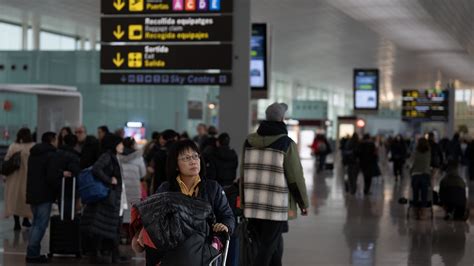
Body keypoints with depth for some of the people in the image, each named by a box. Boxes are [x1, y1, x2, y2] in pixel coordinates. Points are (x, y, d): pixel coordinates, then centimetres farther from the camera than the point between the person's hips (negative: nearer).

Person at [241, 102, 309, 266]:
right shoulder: (286, 143, -7)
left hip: (252, 206, 5)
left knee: (274, 246, 20)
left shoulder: (249, 141, 9)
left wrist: (244, 201, 20)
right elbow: (295, 176, -5)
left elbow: (243, 173, 13)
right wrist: (303, 203, 5)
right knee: (268, 247, -2)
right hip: (275, 207, -5)